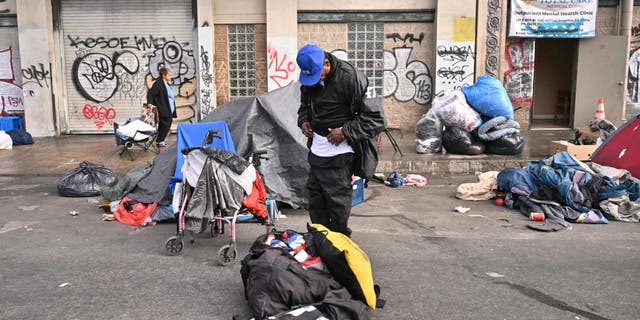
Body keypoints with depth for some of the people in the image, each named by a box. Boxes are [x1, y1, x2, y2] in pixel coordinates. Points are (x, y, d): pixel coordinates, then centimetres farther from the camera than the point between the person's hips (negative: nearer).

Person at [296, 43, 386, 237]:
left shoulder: (351, 78, -20)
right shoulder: (308, 79, 2)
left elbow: (377, 119, -17)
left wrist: (345, 132, -20)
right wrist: (304, 121, 2)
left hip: (339, 153, -7)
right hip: (316, 150, 7)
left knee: (337, 200, 0)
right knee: (315, 197, 16)